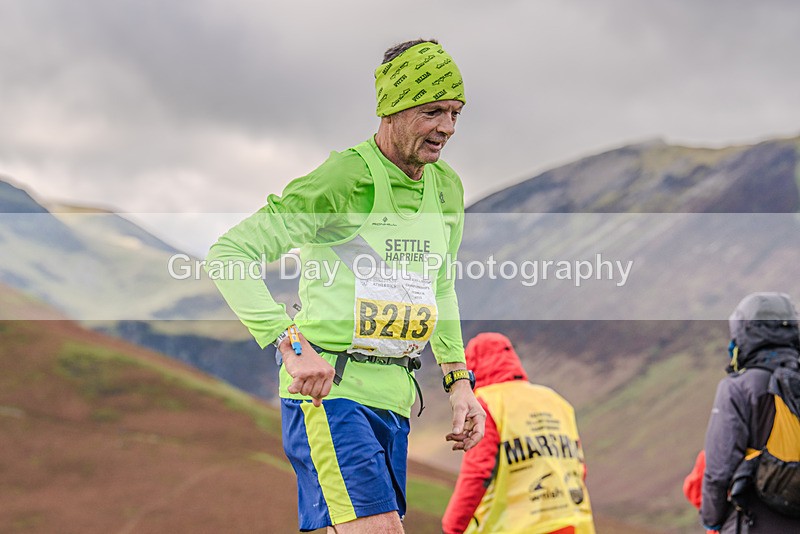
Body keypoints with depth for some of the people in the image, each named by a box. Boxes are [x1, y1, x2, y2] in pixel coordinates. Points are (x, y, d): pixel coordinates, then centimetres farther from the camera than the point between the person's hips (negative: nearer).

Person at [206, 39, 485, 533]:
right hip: (328, 388, -8)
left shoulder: (447, 187, 10)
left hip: (395, 398, 8)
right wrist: (293, 346, -29)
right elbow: (228, 254, -19)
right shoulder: (344, 179, -14)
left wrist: (459, 381, 17)